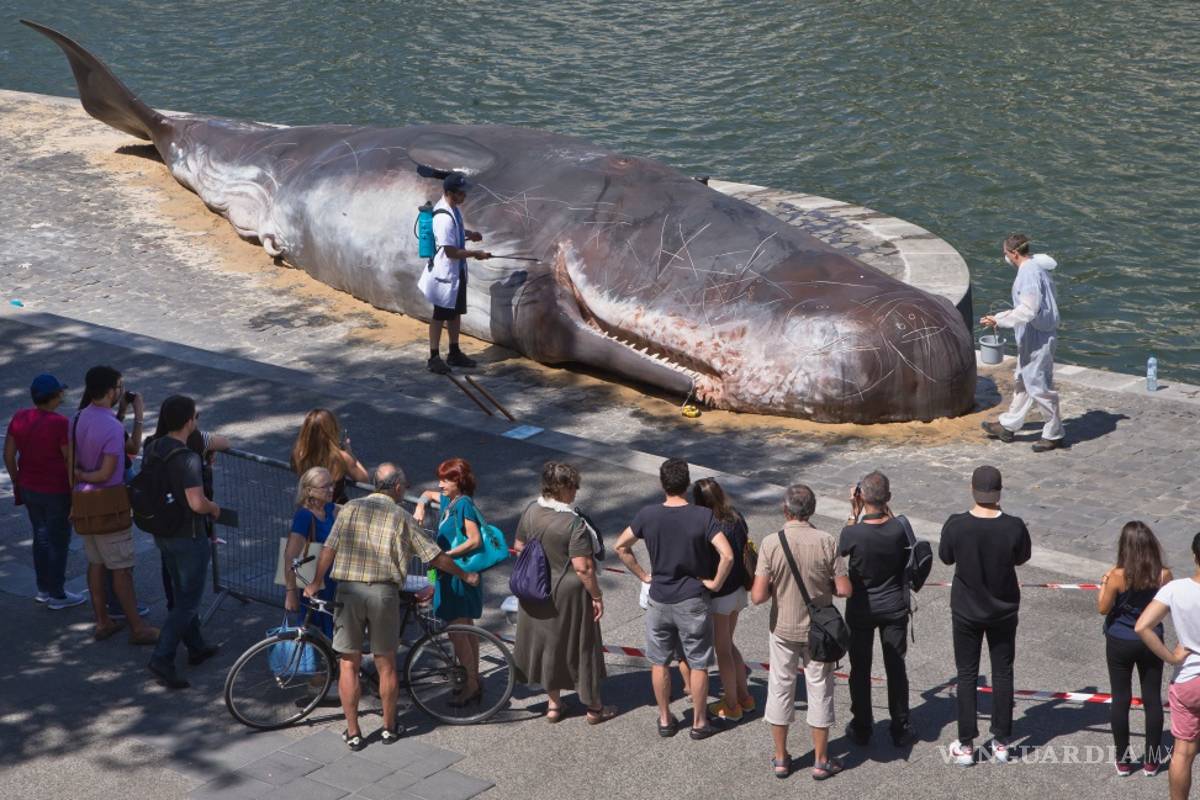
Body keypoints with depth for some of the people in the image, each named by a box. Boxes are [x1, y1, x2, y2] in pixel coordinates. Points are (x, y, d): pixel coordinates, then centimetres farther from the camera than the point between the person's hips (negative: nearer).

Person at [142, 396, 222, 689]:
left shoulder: (152, 450, 0)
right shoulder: (188, 458, -26)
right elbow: (196, 503, -31)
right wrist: (214, 508, -10)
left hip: (161, 533, 8)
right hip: (188, 536, -8)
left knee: (182, 592, 23)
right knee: (189, 600, 1)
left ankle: (196, 647, 37)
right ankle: (162, 659, -6)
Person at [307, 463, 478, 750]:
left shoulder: (350, 508, 7)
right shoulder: (401, 517, 5)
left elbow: (329, 549, 1)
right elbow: (435, 556, 8)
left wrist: (316, 583, 15)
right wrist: (465, 576, 21)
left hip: (348, 590, 1)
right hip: (384, 592, -1)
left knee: (349, 664, 8)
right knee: (386, 665, 12)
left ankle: (353, 733, 11)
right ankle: (389, 728, 23)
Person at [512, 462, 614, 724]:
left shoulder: (531, 511, -7)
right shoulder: (573, 523, -26)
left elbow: (519, 547, 6)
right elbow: (582, 567, -25)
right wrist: (597, 597, -14)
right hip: (568, 594, -6)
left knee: (547, 642, 20)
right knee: (579, 645, 11)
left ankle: (553, 704, 32)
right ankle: (593, 707, 26)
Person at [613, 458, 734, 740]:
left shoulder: (648, 515, -8)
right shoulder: (703, 516, -17)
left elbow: (621, 546, 2)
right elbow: (727, 555, -24)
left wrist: (642, 575, 10)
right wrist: (715, 583, -9)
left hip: (659, 600, 2)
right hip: (693, 601, -2)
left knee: (660, 662, 17)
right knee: (698, 664, 12)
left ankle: (665, 720, 27)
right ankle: (699, 722, 21)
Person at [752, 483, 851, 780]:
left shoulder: (771, 544, -17)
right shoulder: (826, 542, -16)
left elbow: (758, 596, -18)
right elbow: (845, 590, -13)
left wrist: (777, 586, 3)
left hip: (783, 630, 0)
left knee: (780, 689, 15)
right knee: (819, 691, 13)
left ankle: (781, 758, 25)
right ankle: (821, 760, 22)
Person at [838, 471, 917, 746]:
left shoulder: (853, 533, -24)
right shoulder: (898, 528, -18)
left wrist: (854, 511, -5)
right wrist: (885, 507, 2)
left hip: (861, 609, -1)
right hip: (893, 607, 1)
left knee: (860, 669, 13)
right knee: (896, 667, 13)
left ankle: (861, 728, 24)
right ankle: (900, 729, 21)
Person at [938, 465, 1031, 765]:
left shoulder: (956, 525, -21)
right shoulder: (1014, 527, -20)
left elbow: (946, 558, -3)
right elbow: (1021, 558, -2)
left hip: (966, 611, 0)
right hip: (1003, 609, 0)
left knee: (967, 675, 12)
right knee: (1002, 674, 15)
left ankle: (965, 746, 18)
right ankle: (1001, 743, 22)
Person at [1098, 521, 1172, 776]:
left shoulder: (1117, 576, -21)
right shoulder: (1163, 575, -14)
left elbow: (1103, 608, -10)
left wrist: (1104, 584, 4)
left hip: (1120, 644, -1)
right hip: (1151, 642, 2)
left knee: (1121, 699, 11)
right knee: (1153, 699, 13)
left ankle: (1123, 760, 18)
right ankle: (1151, 761, 20)